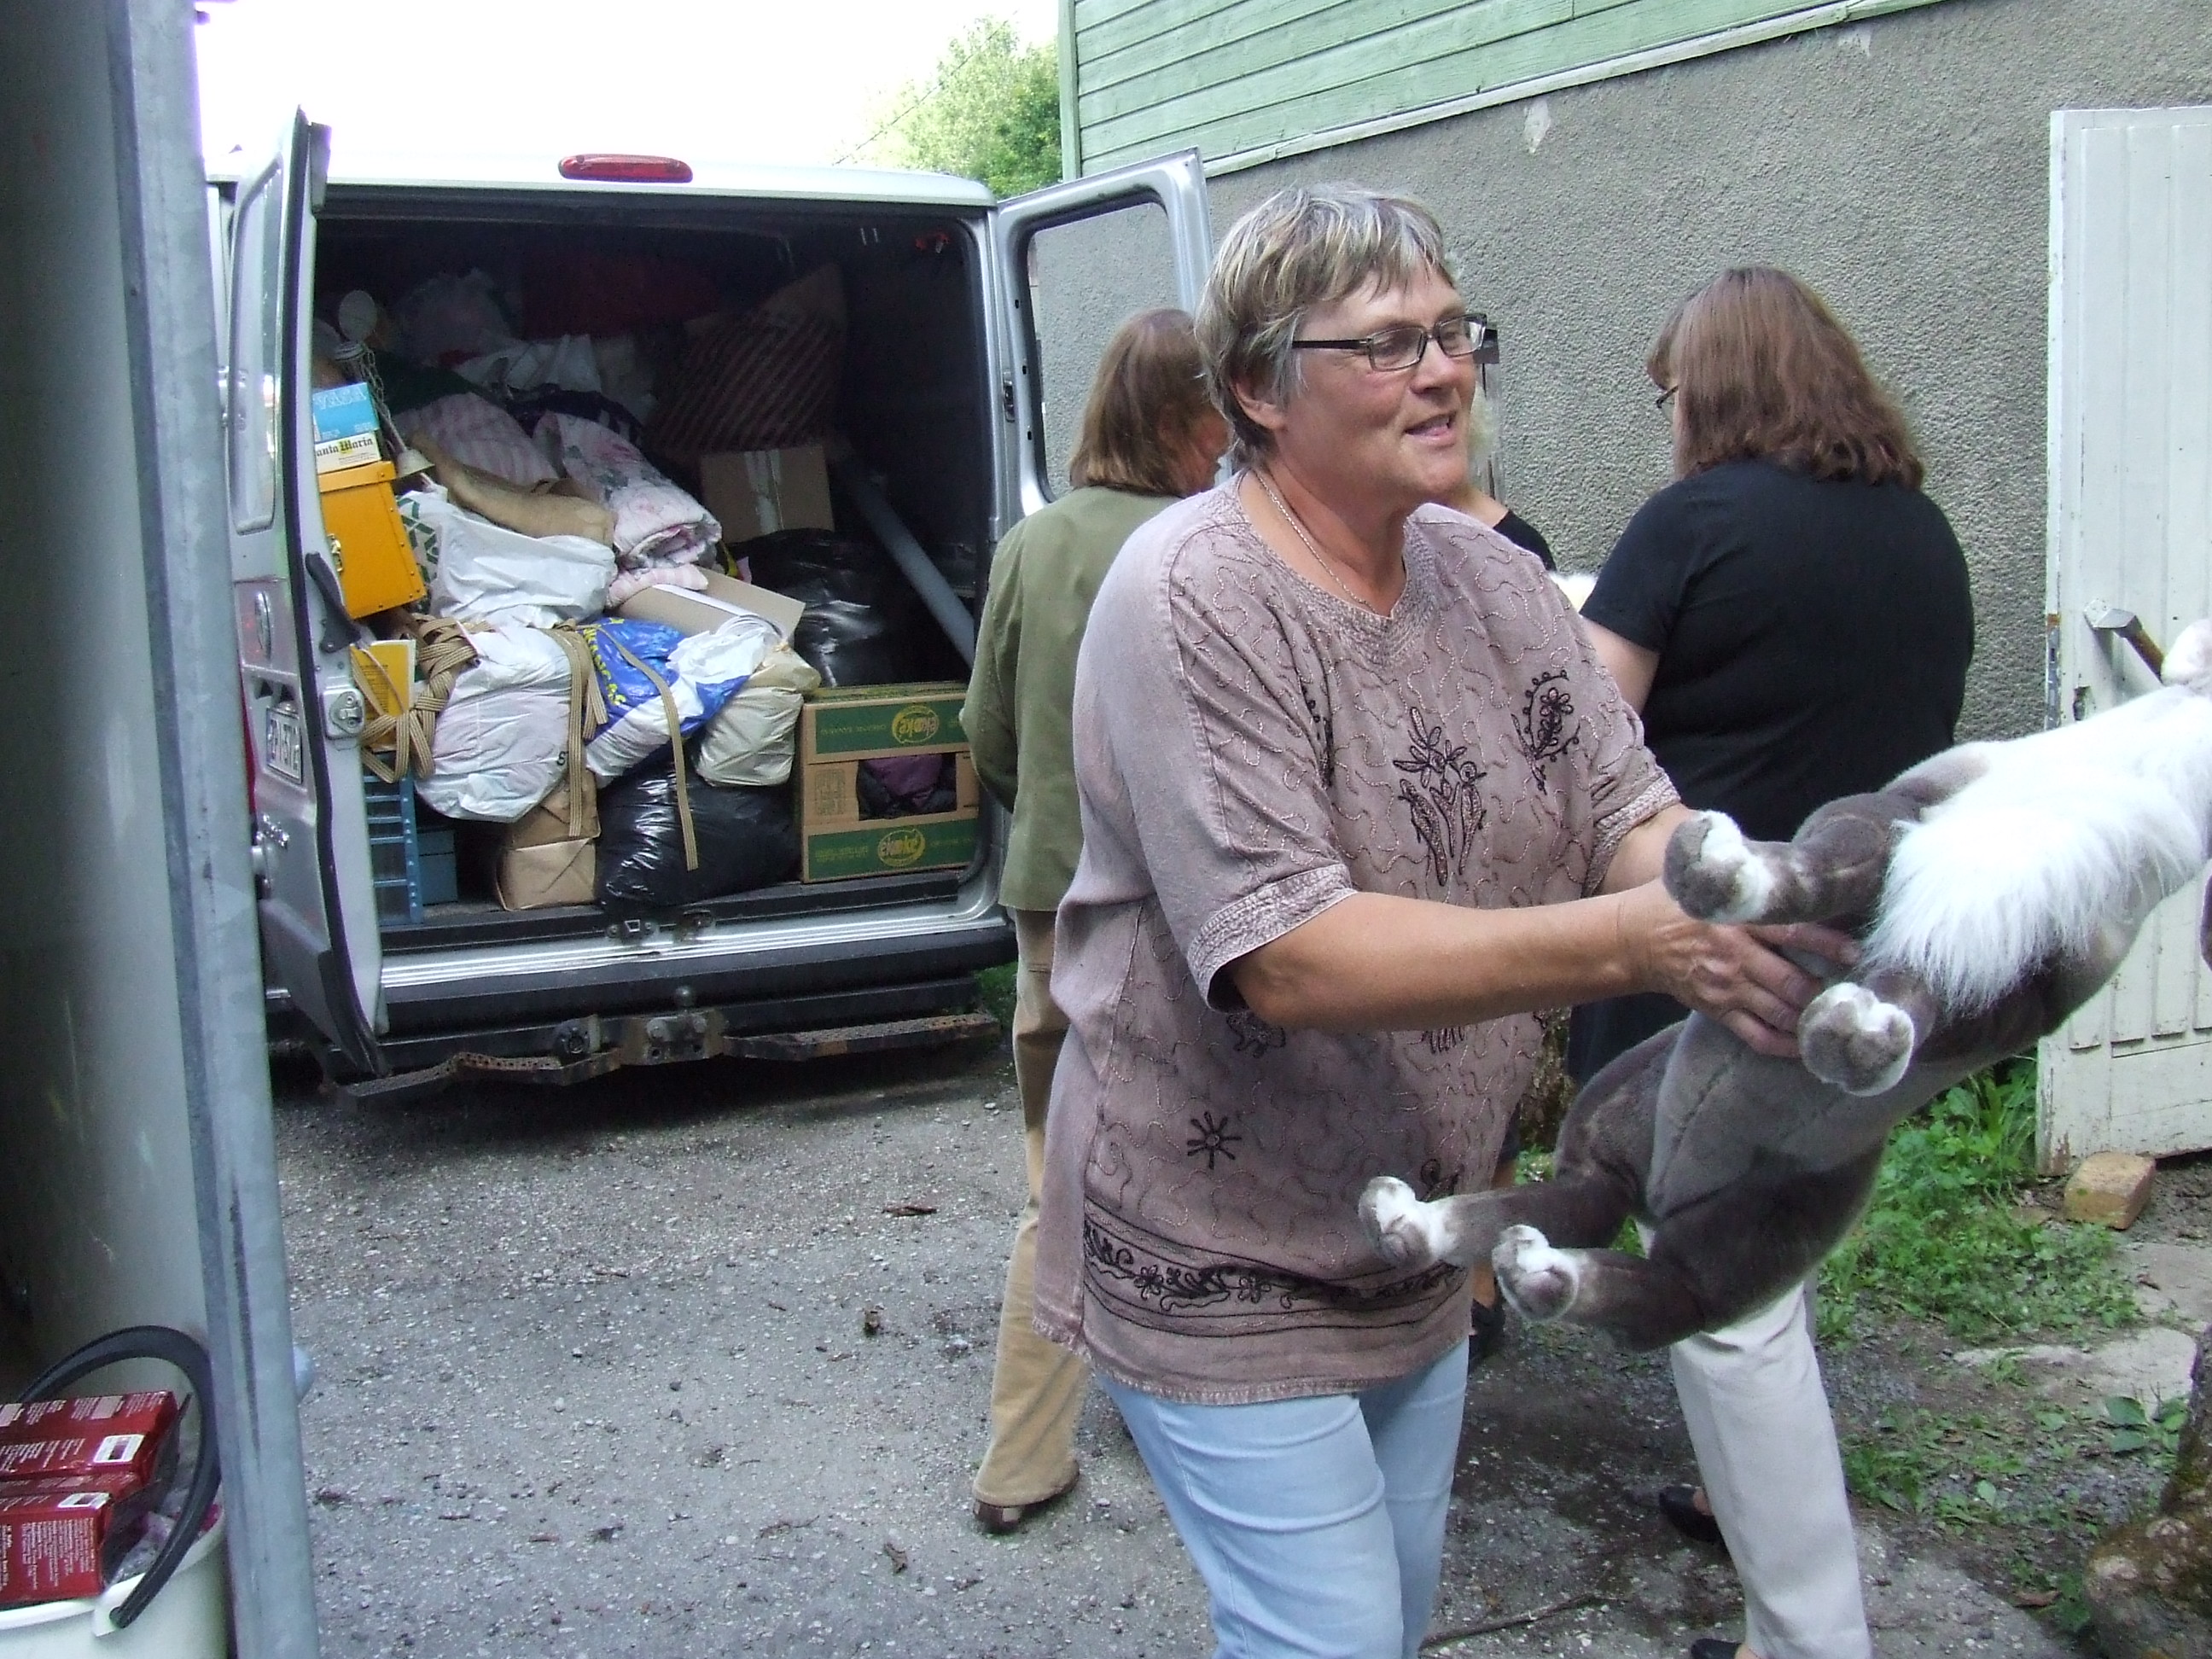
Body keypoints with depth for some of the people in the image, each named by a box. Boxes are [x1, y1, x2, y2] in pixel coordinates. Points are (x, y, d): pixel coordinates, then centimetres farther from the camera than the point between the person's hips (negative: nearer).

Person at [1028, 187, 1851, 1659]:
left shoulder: (1495, 581, 0)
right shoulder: (1195, 598, -22)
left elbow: (1633, 816, -5)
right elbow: (1291, 960, -30)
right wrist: (1641, 940, -36)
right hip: (1226, 1251, -7)